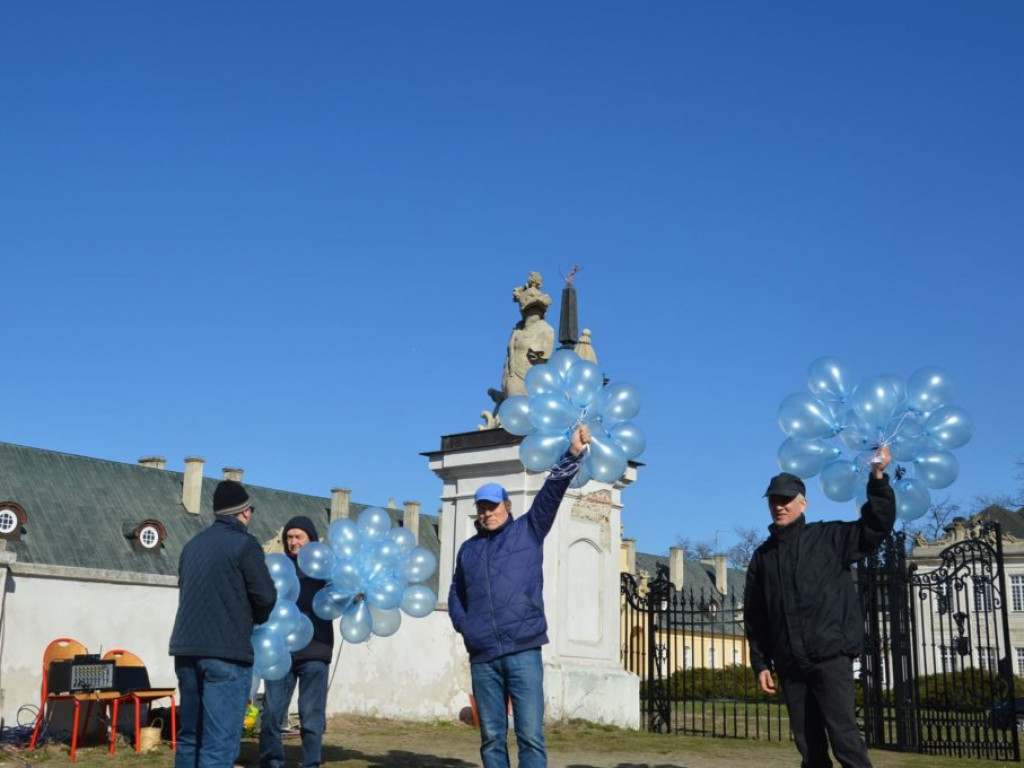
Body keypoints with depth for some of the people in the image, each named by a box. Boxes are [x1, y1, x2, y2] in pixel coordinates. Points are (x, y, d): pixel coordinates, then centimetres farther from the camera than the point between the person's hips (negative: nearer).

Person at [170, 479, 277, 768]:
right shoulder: (244, 544, -5)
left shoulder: (193, 544, 16)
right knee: (219, 743, -6)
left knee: (189, 736, 15)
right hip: (226, 653, -7)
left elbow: (187, 593, 18)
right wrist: (255, 619, 13)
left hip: (186, 649, 7)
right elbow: (266, 595, -9)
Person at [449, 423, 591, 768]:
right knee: (492, 737, 7)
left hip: (523, 652, -3)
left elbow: (551, 493, -6)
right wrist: (462, 623, 10)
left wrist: (573, 455, -18)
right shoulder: (468, 549, 17)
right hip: (482, 657, 4)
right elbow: (456, 593, 28)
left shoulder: (528, 531, 7)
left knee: (530, 735, -6)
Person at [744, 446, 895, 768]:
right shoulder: (762, 556, 14)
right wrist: (761, 663, 8)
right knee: (808, 742, 7)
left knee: (843, 733, -11)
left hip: (830, 654, -4)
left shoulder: (829, 537, 5)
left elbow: (876, 525, -7)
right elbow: (754, 617, 14)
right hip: (789, 663, 4)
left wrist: (877, 477, -17)